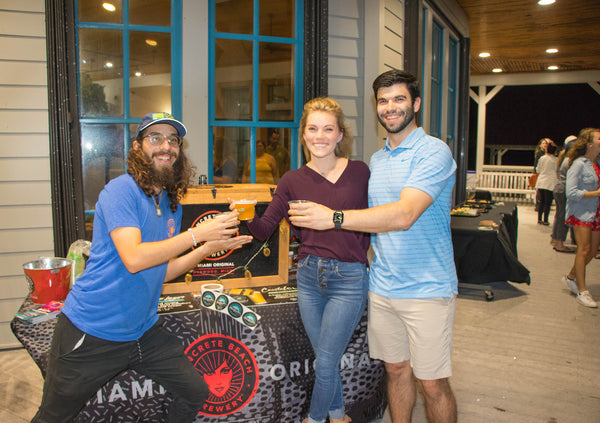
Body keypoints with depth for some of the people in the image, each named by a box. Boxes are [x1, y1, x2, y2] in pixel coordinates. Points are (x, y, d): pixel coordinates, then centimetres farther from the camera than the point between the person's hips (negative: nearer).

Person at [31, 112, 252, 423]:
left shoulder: (172, 205, 7)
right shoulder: (121, 190, -15)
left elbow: (163, 271, 9)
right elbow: (134, 259, -27)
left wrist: (211, 247, -1)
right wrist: (197, 234, -23)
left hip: (142, 332, 7)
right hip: (91, 333, -6)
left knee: (196, 393, 9)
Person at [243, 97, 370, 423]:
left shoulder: (359, 172, -2)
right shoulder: (294, 180, 2)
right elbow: (265, 228, -4)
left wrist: (364, 253, -3)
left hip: (349, 277, -2)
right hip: (309, 276, 3)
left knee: (324, 363, 2)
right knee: (326, 358, 16)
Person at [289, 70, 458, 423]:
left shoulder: (434, 152, -11)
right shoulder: (376, 160, 13)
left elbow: (404, 215, -25)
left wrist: (334, 218, -29)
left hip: (427, 288, -6)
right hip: (382, 286, 6)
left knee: (432, 383, 4)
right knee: (397, 368, 17)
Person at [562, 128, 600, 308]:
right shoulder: (578, 164, -12)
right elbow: (571, 193, -18)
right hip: (581, 212, -7)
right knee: (584, 249, -8)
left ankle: (571, 277, 30)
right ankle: (582, 291, 0)